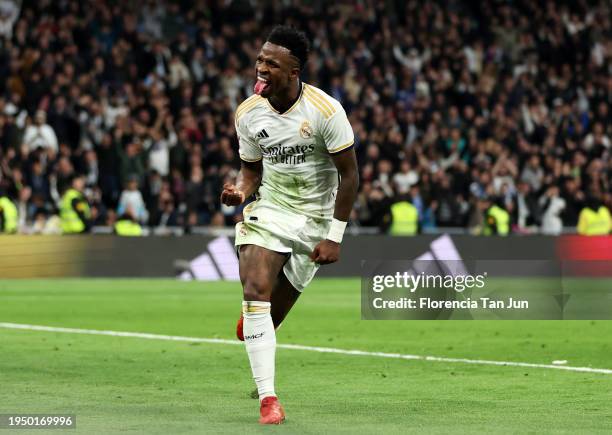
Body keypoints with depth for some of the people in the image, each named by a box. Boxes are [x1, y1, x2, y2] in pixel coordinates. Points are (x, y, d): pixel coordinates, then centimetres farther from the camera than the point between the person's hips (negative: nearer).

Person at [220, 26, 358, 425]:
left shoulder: (325, 110, -18)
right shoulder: (248, 113, -4)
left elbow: (349, 174, -11)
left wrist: (334, 237, -13)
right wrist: (241, 190, -14)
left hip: (315, 220, -2)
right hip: (269, 211, 2)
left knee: (273, 313, 1)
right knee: (255, 292, -20)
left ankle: (250, 327, 41)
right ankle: (268, 399, -19)